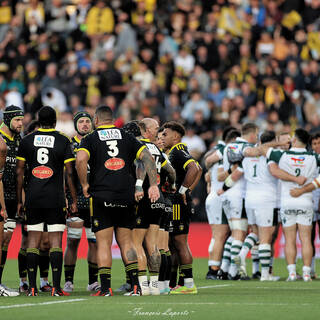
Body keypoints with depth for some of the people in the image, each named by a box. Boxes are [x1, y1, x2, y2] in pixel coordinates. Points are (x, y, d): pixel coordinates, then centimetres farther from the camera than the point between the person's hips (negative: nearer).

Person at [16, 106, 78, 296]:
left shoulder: (27, 140, 6)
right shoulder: (63, 141, -1)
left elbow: (19, 172, 5)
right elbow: (69, 173, -4)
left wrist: (19, 200, 11)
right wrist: (74, 200, 2)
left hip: (33, 197, 2)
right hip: (55, 198, -2)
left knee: (33, 241, 6)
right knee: (56, 241, 0)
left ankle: (32, 287, 2)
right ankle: (56, 287, -6)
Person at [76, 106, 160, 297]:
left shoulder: (90, 139, 3)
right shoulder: (127, 137, 12)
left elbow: (81, 160, -16)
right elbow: (148, 157, 2)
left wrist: (85, 185, -5)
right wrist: (153, 184, 1)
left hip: (101, 197, -3)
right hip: (126, 198, 3)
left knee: (104, 244, 0)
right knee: (126, 242, 10)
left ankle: (106, 288, -5)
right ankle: (136, 286, 2)